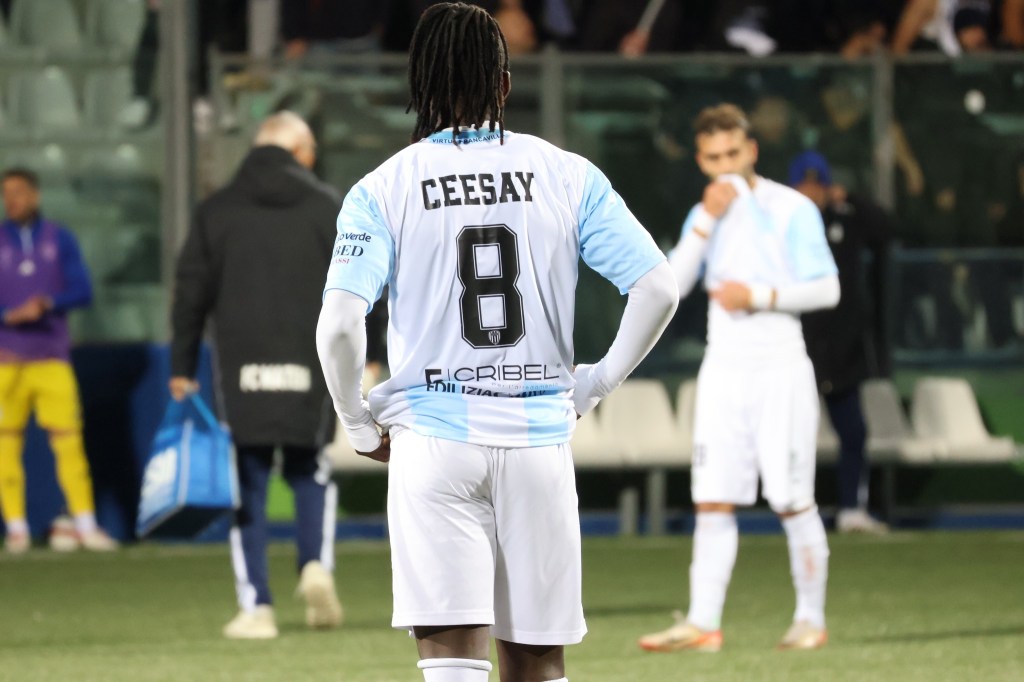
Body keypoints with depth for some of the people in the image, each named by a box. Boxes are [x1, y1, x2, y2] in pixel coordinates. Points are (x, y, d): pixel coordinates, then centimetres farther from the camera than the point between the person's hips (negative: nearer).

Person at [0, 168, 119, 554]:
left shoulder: (59, 240, 9)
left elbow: (82, 291, 3)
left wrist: (49, 303, -15)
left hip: (52, 359, 0)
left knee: (68, 438, -6)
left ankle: (85, 525, -4)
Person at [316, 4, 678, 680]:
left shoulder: (383, 190, -2)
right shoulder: (569, 175, 3)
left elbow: (339, 325, -13)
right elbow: (659, 289, -3)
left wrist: (359, 424, 3)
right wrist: (596, 384, 10)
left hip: (433, 438, -2)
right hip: (539, 438, 2)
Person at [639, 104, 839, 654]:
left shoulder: (792, 210, -4)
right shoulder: (705, 216, 11)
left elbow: (826, 289, -8)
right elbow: (671, 285, -2)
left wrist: (759, 296, -17)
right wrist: (706, 222, -10)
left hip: (780, 372, -4)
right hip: (723, 373, 4)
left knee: (793, 503, -2)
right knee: (712, 502, -2)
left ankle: (811, 619, 8)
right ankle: (702, 623, -4)